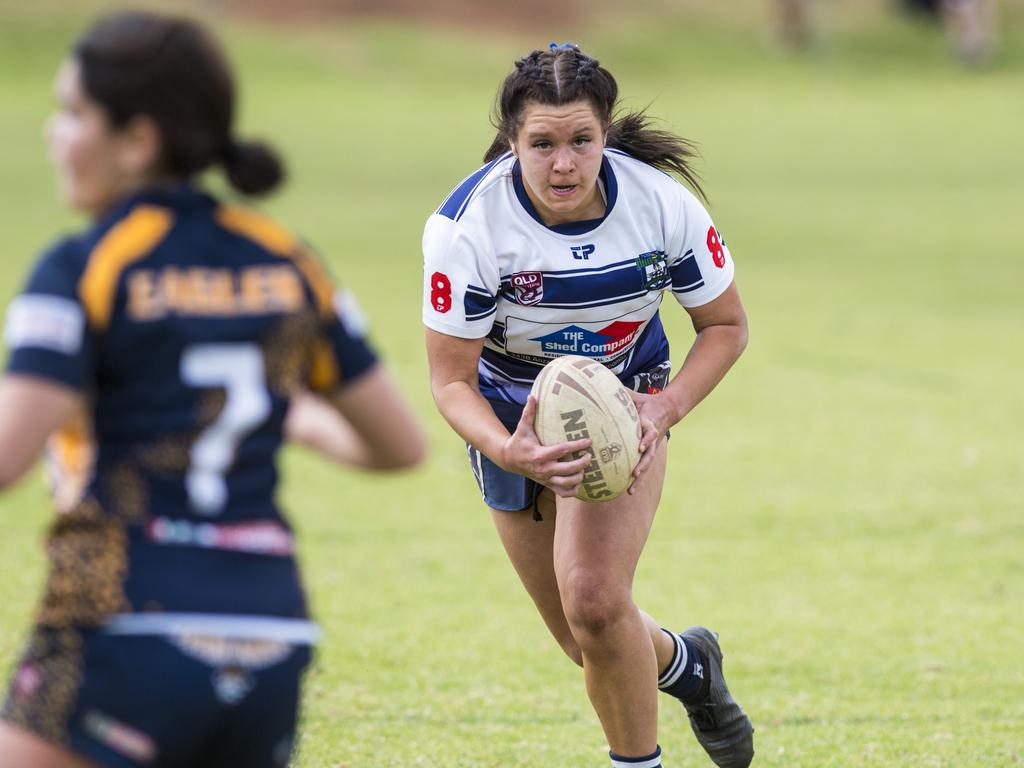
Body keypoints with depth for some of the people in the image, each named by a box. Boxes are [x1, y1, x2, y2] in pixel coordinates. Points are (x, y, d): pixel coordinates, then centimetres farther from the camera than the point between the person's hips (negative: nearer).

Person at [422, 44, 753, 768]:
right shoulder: (468, 226, -28)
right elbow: (450, 379, -22)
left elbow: (726, 326, -7)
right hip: (515, 419, 1)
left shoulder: (664, 205, -23)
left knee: (595, 601, -23)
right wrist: (506, 451, -42)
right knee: (594, 646, 7)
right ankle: (685, 662, 42)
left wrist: (666, 409, -24)